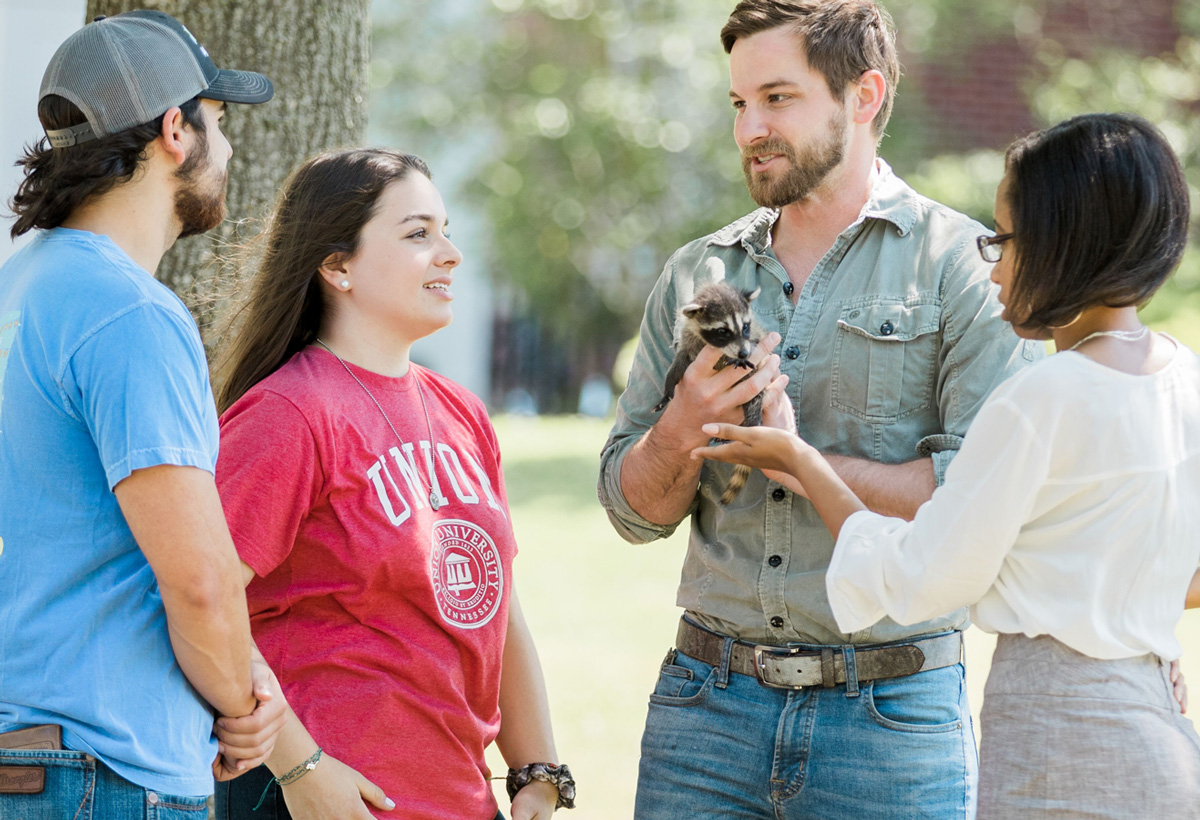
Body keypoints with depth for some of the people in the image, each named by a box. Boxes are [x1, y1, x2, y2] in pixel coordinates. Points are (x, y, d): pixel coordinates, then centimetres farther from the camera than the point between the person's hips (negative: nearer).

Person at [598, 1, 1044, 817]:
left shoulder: (964, 266, -2)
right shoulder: (697, 275, 11)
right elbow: (634, 508, 11)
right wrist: (685, 429, -9)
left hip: (891, 718, -3)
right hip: (709, 705, 3)